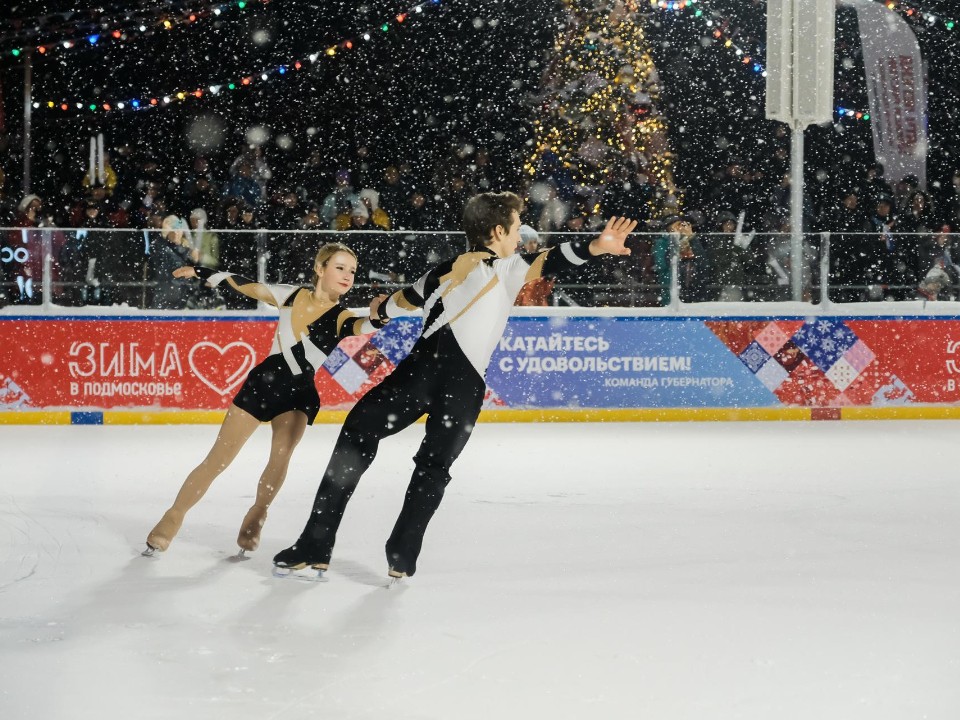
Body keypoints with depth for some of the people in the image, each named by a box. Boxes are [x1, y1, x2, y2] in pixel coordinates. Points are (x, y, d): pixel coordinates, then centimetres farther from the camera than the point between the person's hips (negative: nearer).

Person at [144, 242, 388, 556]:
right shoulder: (293, 296, -4)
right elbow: (247, 286, 6)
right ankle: (171, 521, 13)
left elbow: (362, 326, -30)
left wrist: (377, 316, -53)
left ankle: (254, 521, 3)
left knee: (281, 456, -21)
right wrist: (201, 272, 13)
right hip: (262, 381, 0)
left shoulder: (341, 318, -8)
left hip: (300, 393, 0)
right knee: (217, 460, 0)